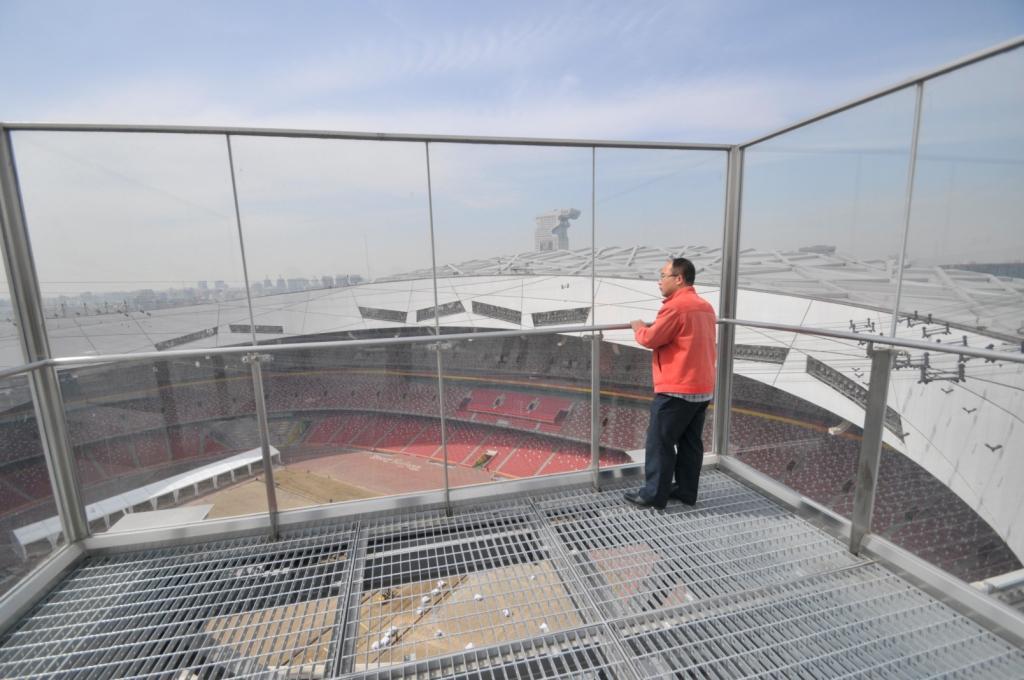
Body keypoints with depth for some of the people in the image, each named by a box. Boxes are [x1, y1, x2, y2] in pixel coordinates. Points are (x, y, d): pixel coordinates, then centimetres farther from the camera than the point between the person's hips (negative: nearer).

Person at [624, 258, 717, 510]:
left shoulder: (675, 306, -16)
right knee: (690, 442, 16)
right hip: (703, 387, 9)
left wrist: (639, 328, 6)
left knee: (660, 442, 1)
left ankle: (655, 494, 10)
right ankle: (686, 491, 26)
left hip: (676, 389, -9)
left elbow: (651, 339, -12)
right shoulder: (705, 306, 14)